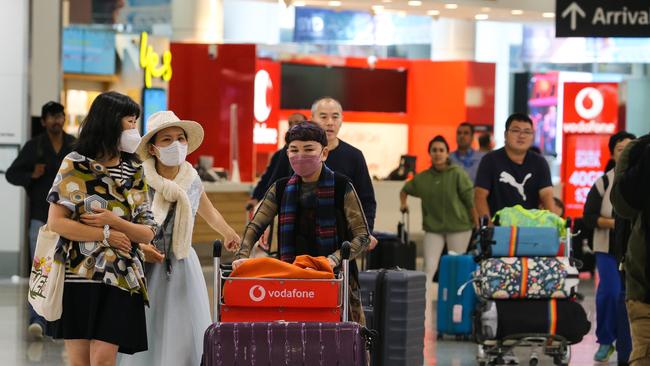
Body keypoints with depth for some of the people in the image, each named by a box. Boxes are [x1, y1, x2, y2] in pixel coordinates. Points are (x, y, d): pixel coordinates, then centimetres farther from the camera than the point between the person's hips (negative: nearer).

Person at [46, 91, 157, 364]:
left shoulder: (134, 172, 11)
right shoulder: (75, 165, 1)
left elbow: (147, 234, 5)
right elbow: (56, 221, -8)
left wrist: (113, 220, -13)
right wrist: (106, 235, -10)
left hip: (120, 277, 2)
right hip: (78, 273, -2)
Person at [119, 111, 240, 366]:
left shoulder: (192, 180, 4)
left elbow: (209, 212, 25)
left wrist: (229, 235, 41)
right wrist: (139, 247, -20)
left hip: (183, 268, 3)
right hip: (147, 269, -3)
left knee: (188, 343, -4)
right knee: (147, 342, -7)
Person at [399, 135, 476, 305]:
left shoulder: (458, 174, -8)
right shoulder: (423, 178, 3)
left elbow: (471, 200, -8)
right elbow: (405, 190, 22)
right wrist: (403, 203, 2)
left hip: (458, 227, -3)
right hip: (433, 228, 3)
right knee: (429, 269, -7)